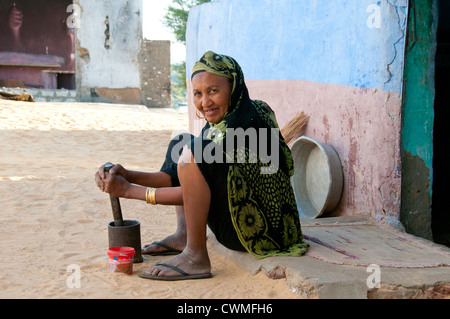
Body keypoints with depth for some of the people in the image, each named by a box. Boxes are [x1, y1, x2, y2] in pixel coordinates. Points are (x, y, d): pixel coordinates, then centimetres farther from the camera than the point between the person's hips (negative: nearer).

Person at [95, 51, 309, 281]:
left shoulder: (246, 124, -21)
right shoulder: (219, 124, 7)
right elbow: (180, 177, 6)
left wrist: (129, 190, -18)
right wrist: (128, 176, -8)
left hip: (259, 230, -10)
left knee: (192, 152, -25)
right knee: (180, 144, 15)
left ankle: (196, 257, -18)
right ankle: (183, 236, 10)